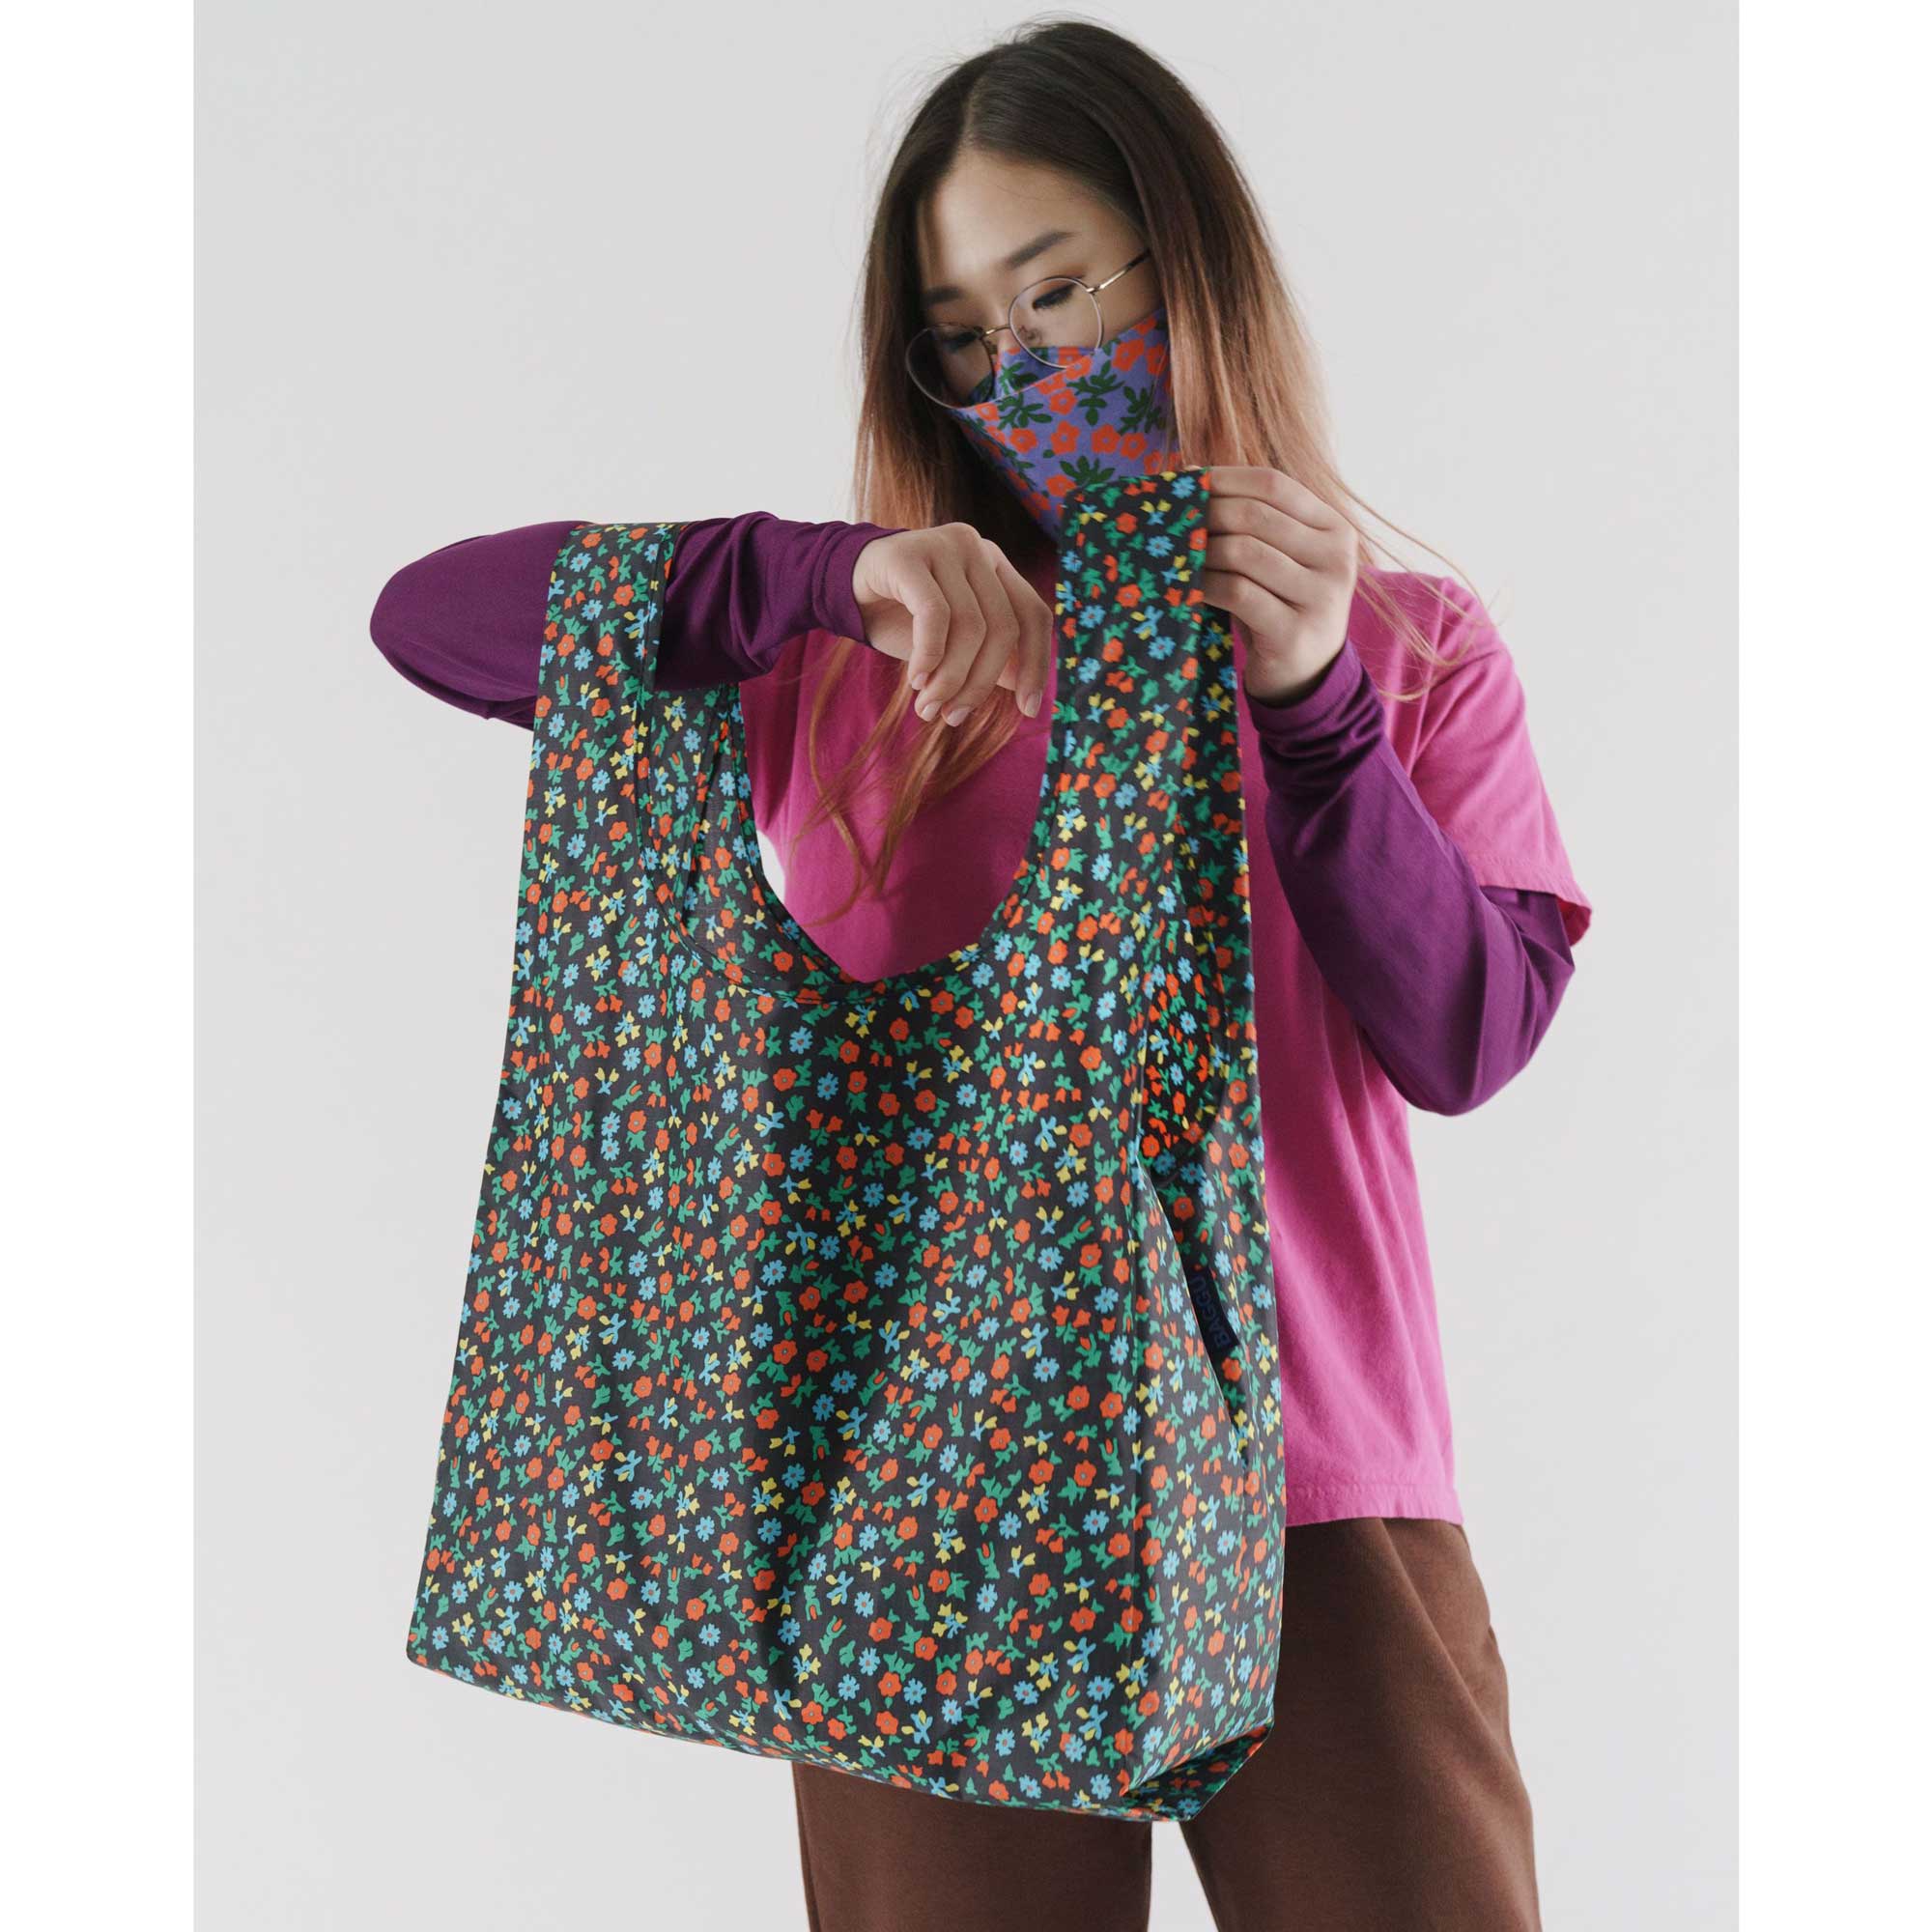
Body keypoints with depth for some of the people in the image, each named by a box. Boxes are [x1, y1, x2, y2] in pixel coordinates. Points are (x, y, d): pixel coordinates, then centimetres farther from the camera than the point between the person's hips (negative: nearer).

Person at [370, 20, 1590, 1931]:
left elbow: (1467, 1040, -2)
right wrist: (824, 576, -16)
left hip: (1314, 1484, 1)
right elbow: (430, 614, -3)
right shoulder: (858, 642, 7)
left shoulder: (1413, 645, 9)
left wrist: (1310, 700, -14)